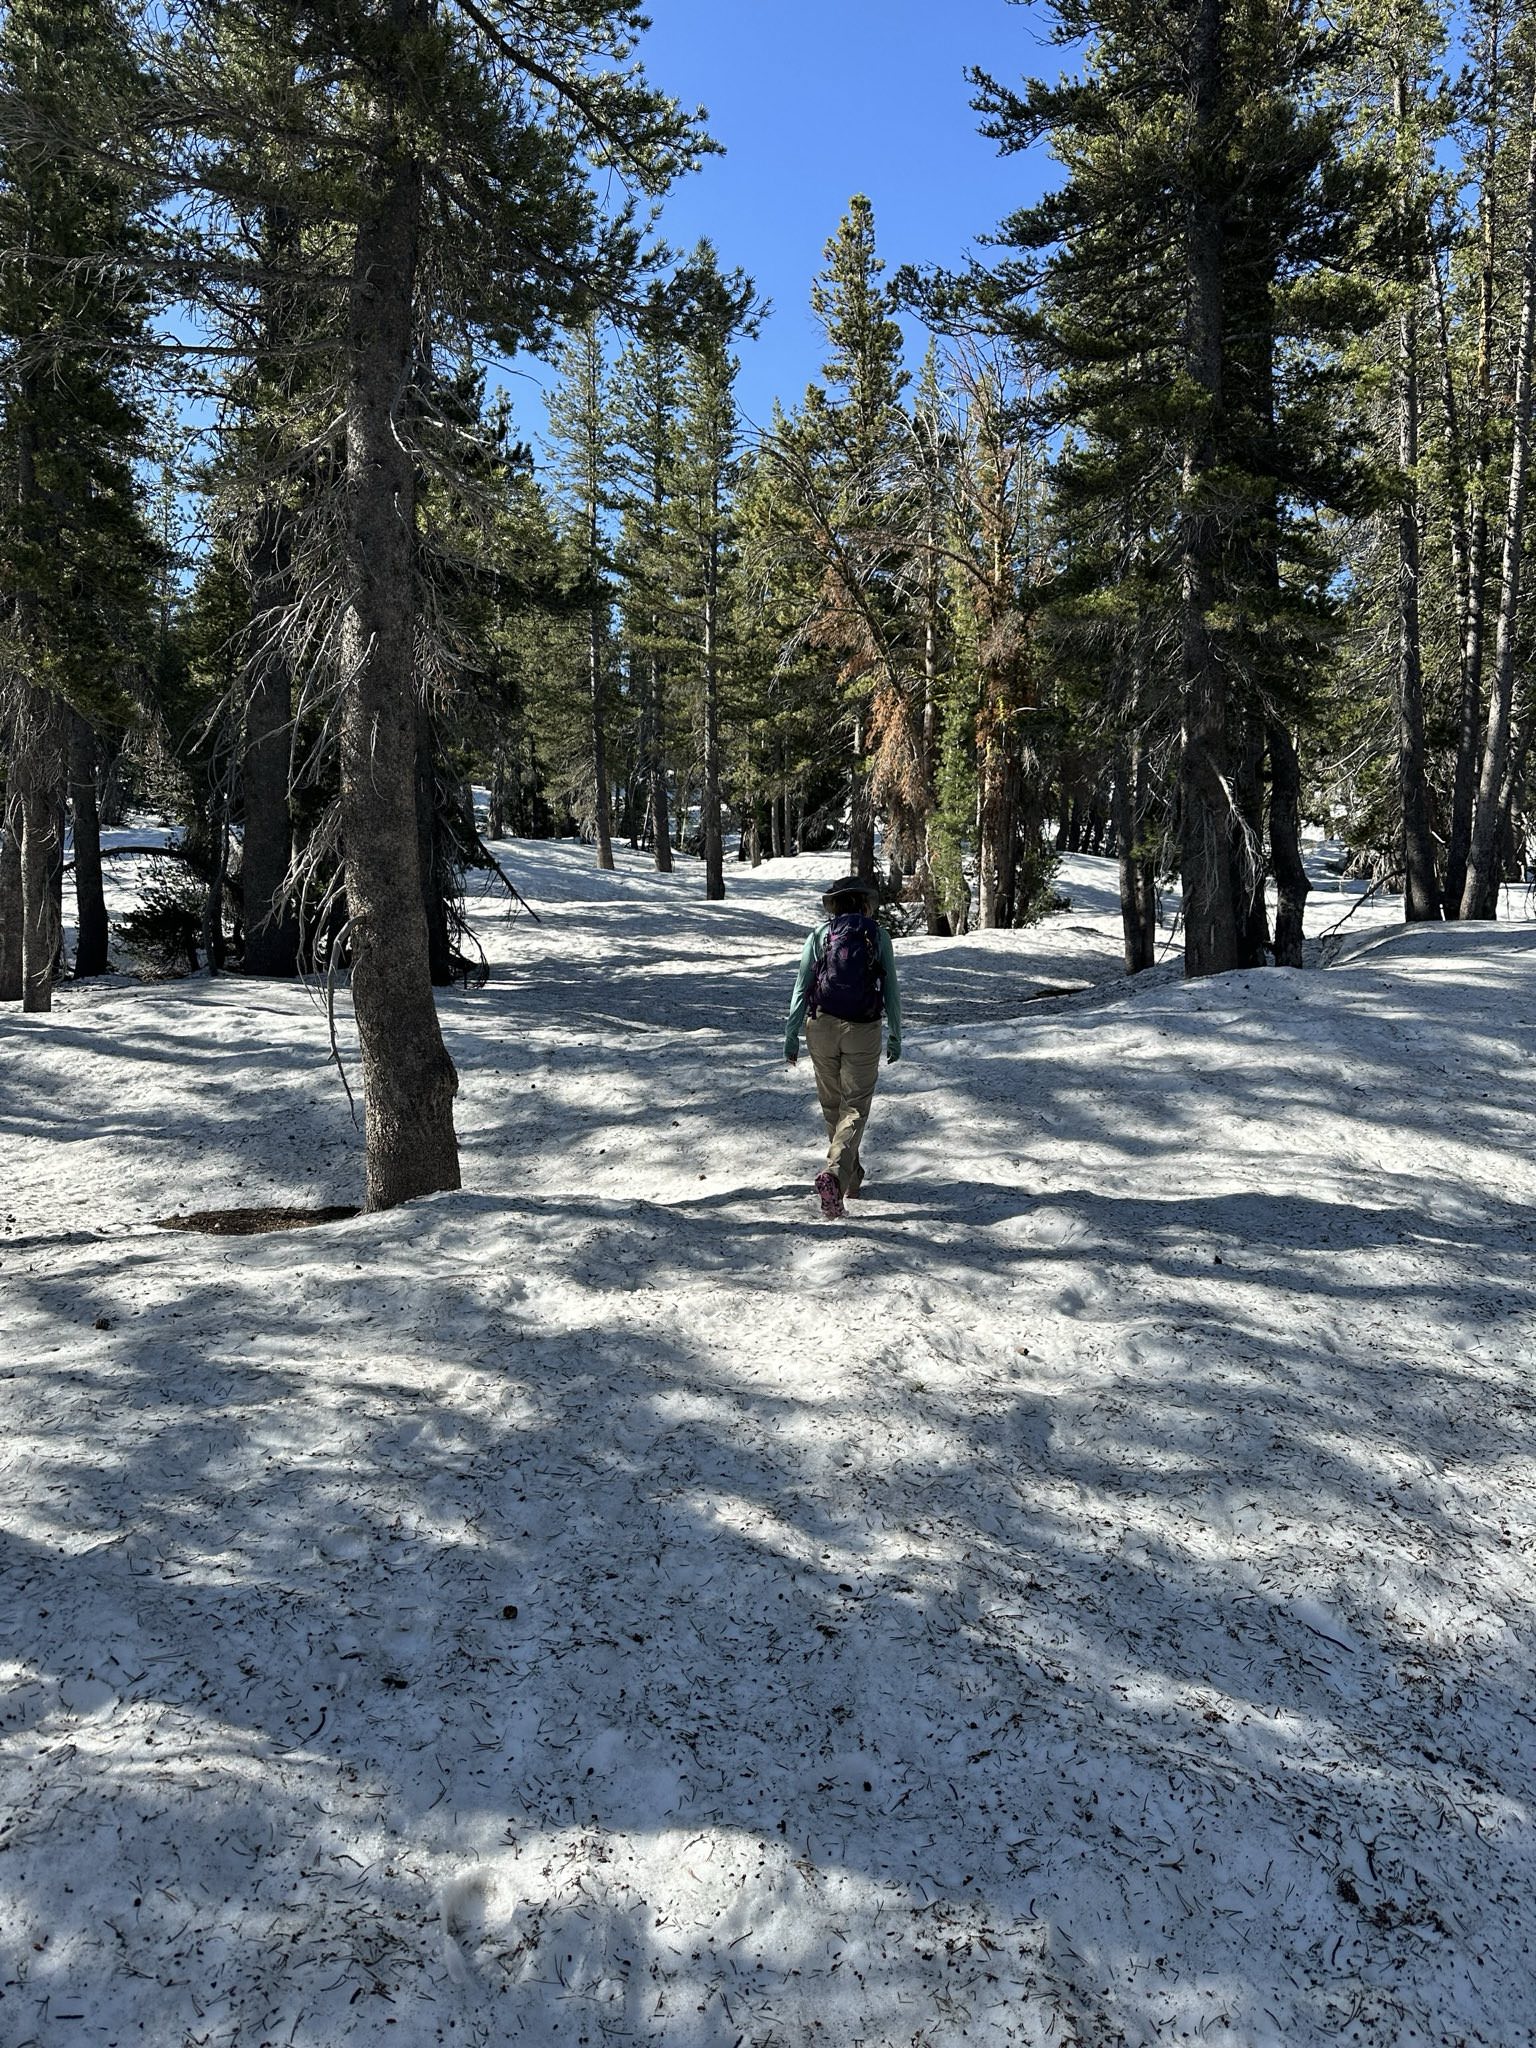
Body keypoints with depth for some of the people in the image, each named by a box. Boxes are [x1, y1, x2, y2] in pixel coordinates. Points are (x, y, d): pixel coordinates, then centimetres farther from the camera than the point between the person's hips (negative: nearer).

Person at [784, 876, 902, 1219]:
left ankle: (851, 1176, 29)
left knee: (832, 1104, 16)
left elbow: (802, 985, 0)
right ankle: (835, 1174, -21)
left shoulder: (820, 933, 3)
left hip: (822, 1027, 1)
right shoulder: (878, 935, 3)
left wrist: (791, 1033, 4)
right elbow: (891, 989, 3)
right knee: (855, 1106, 1)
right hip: (863, 1030, -1)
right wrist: (895, 1035, 11)